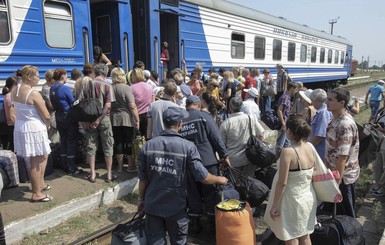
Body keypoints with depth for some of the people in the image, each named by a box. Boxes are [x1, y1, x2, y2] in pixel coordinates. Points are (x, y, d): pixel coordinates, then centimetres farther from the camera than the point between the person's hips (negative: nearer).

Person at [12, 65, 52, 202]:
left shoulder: (14, 91, 6)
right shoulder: (34, 94, -19)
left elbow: (22, 109, 11)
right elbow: (46, 116, -16)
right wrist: (47, 125, 6)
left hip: (20, 127, 8)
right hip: (34, 129, -8)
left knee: (44, 156, 23)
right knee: (36, 162, 3)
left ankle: (40, 183, 35)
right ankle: (36, 194, 13)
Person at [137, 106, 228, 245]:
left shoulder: (148, 146, -8)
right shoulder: (188, 147, -16)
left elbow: (143, 178, -2)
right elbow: (203, 177, -13)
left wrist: (141, 199, 14)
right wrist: (219, 179, 7)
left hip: (152, 205, 2)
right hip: (175, 207, -2)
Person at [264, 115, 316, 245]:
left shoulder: (288, 151, -27)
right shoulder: (310, 147, -6)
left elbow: (282, 183, -23)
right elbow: (312, 174, 7)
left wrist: (274, 205, -13)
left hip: (292, 201, -7)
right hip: (308, 198, 7)